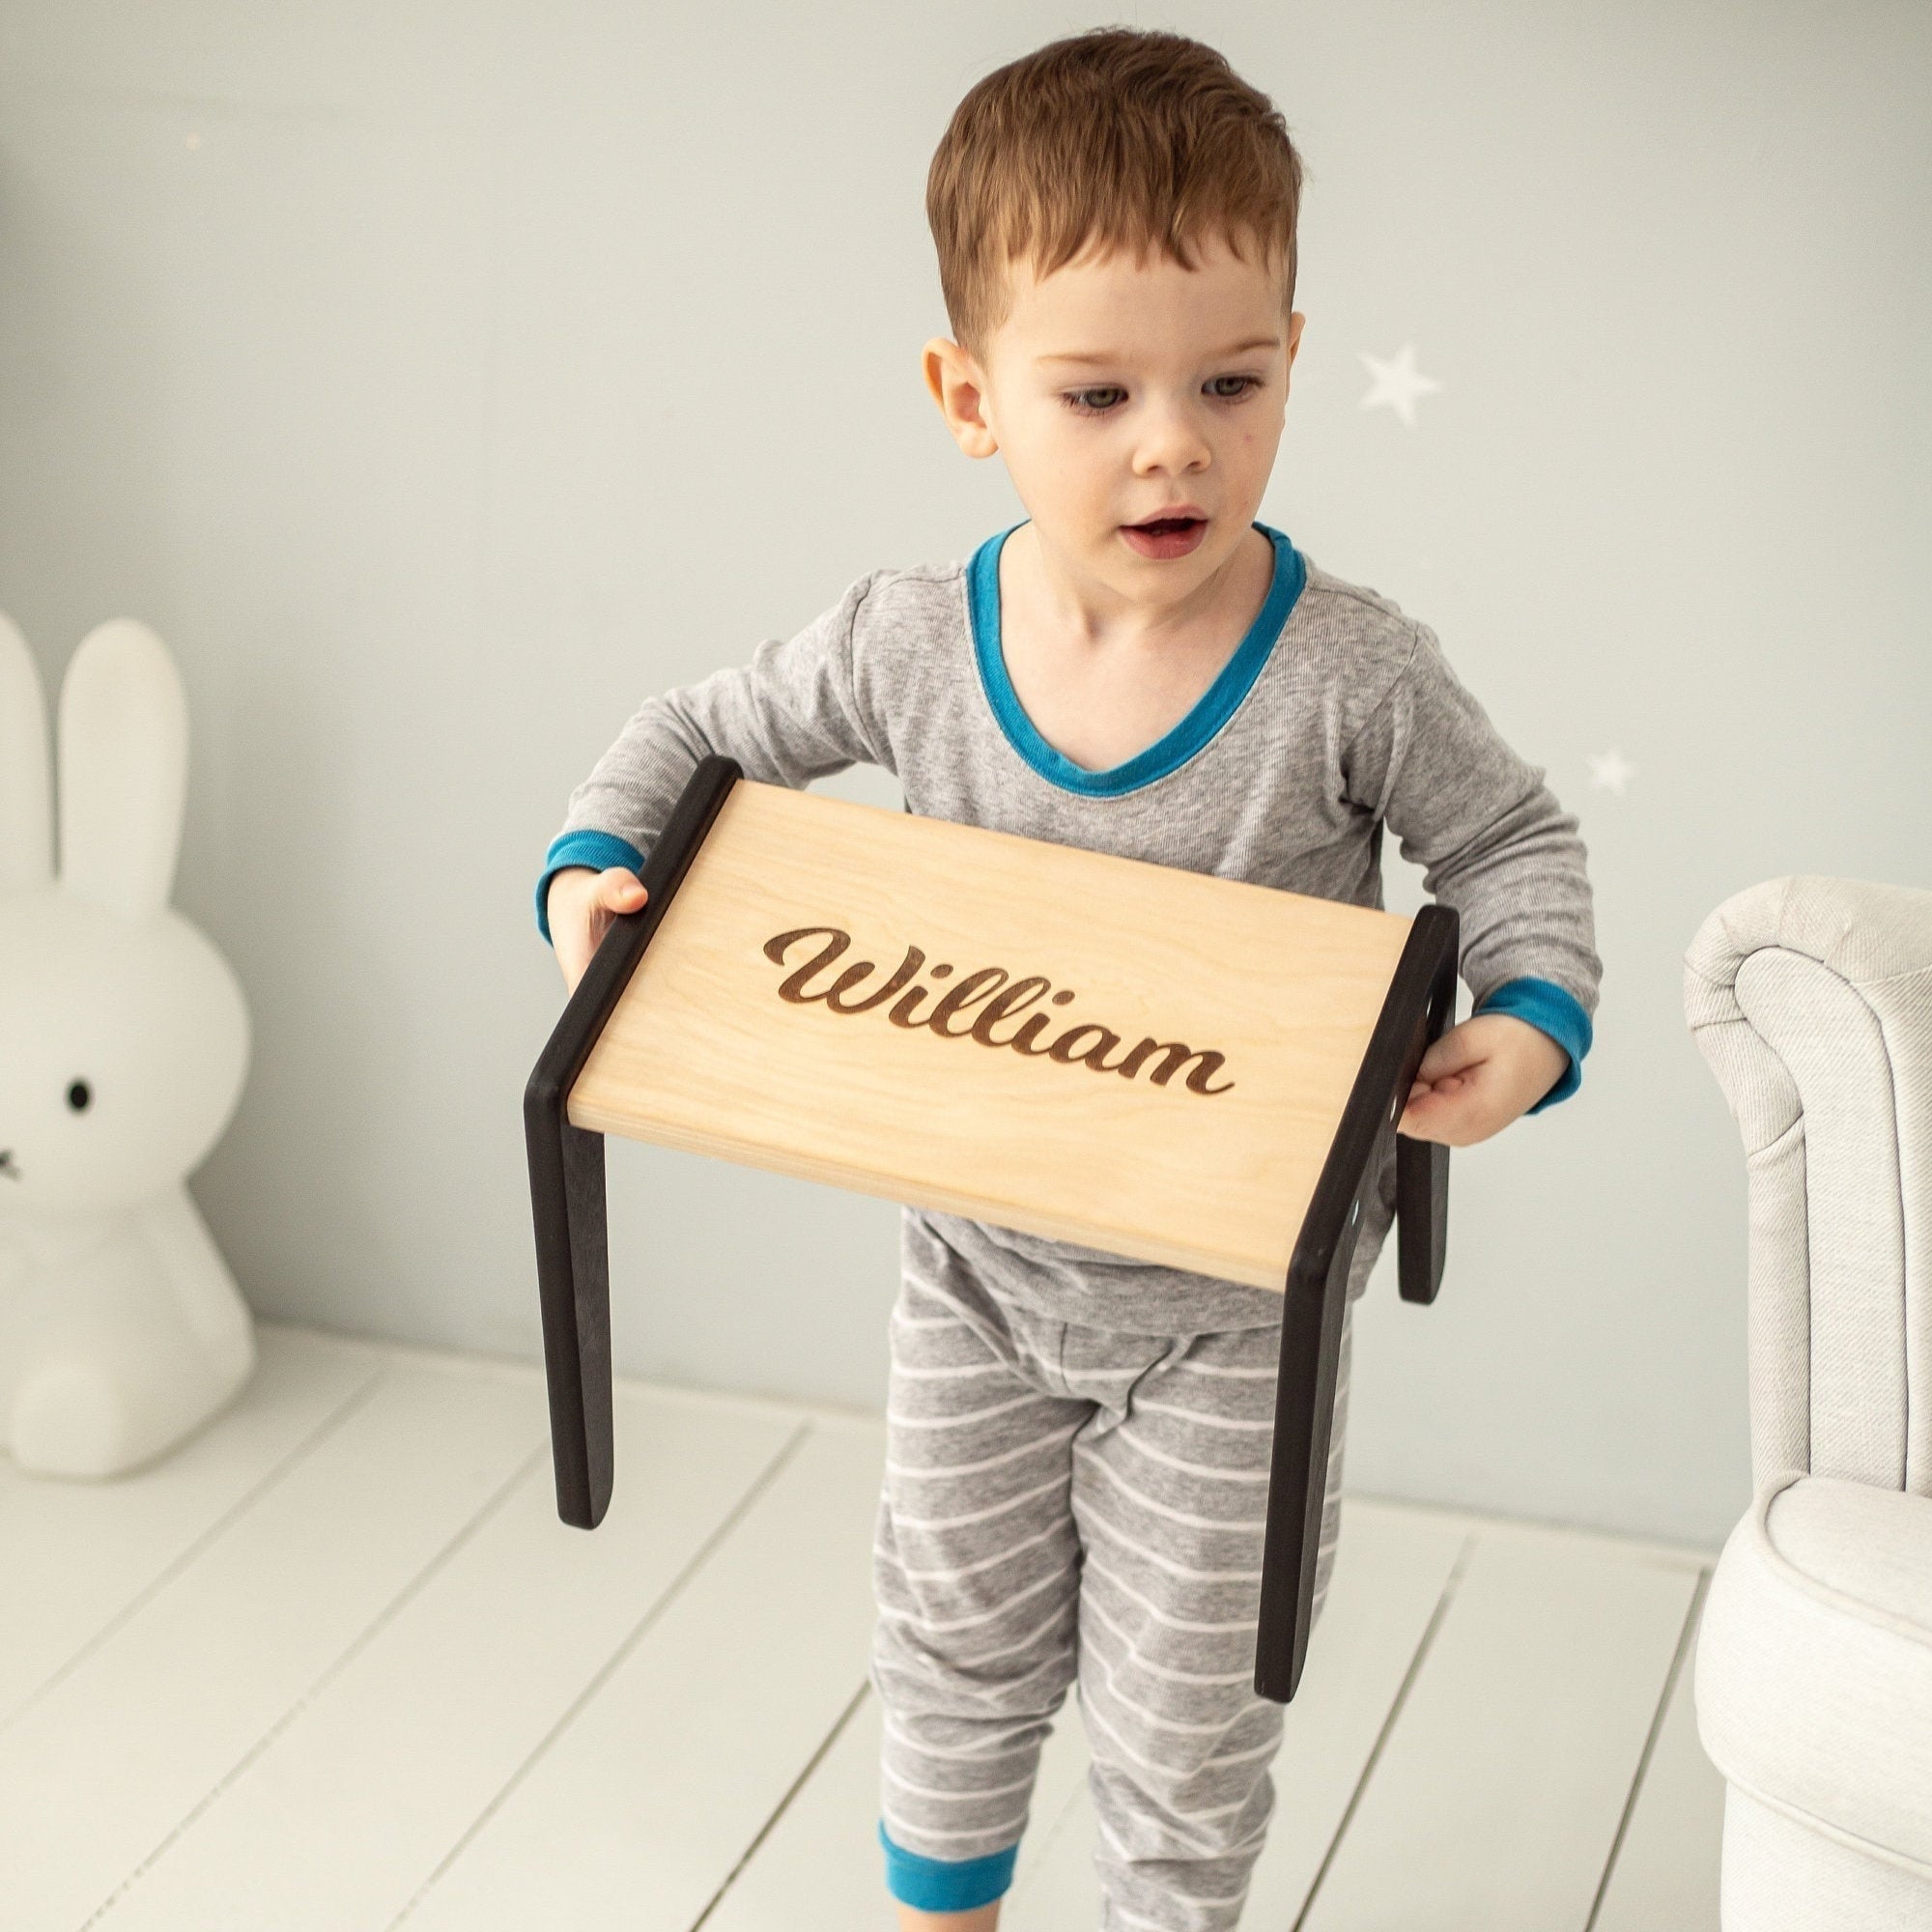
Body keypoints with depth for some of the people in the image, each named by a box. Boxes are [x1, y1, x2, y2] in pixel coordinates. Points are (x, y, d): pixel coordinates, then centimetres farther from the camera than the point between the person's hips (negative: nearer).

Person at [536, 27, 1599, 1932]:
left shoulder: (1350, 674, -24)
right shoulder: (911, 645, -16)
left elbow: (1508, 840, -7)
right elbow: (707, 728, 2)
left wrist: (1530, 1020, -24)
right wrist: (596, 861, -15)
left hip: (1228, 1310, -3)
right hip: (981, 1271, 3)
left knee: (1179, 1724, 13)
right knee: (957, 1655, 23)